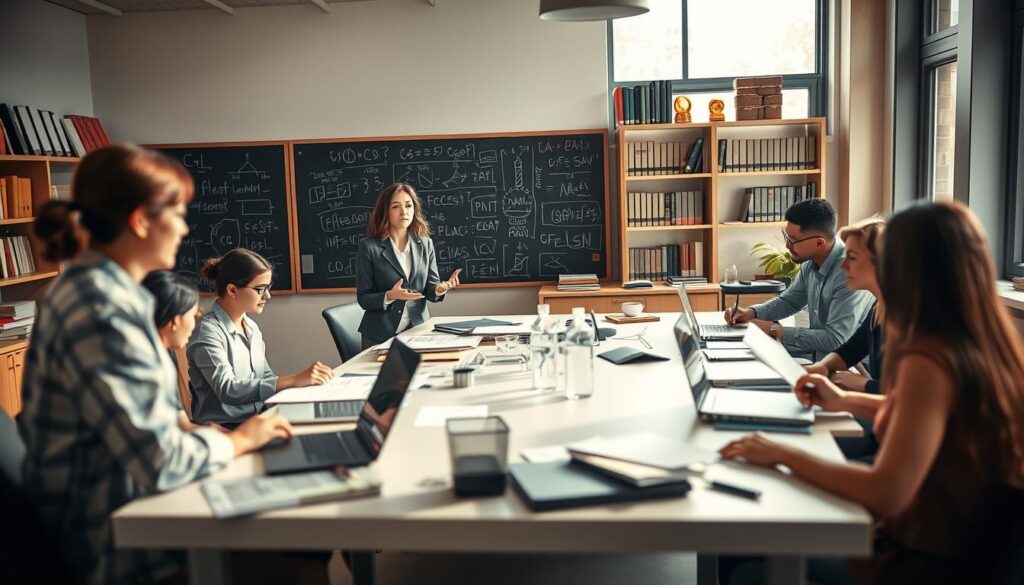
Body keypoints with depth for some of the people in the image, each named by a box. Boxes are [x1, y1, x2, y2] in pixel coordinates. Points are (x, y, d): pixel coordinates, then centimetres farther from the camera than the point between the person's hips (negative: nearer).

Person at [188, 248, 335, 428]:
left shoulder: (252, 327, 13)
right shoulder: (208, 331, -10)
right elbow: (228, 389, -20)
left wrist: (308, 379, -6)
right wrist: (294, 380, -25)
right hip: (224, 427, -7)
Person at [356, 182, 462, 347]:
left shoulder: (425, 244, 3)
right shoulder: (369, 246, -7)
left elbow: (429, 291, 5)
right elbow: (363, 298, -7)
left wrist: (439, 289, -17)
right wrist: (389, 296, -24)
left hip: (418, 331, 3)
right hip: (381, 335, -2)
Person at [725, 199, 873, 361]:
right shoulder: (810, 263, 1)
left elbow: (835, 341, -27)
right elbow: (788, 301, 18)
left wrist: (775, 330, -20)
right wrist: (751, 312, -1)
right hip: (814, 351, 7)